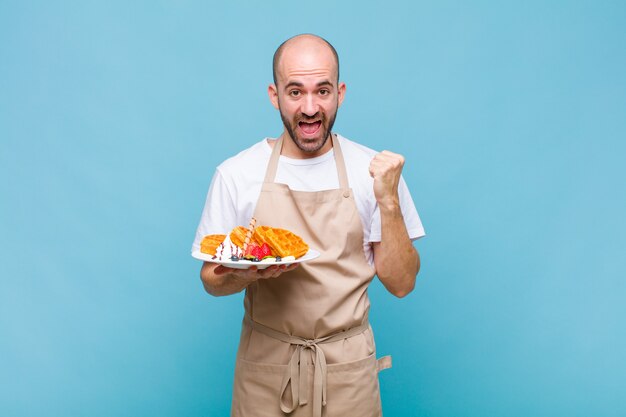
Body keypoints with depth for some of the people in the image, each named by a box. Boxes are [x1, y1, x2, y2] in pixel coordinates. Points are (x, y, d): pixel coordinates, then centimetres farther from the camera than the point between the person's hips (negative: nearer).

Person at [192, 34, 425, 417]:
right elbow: (212, 279, 1)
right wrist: (246, 273, -20)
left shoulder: (375, 170, -6)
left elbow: (401, 283, -6)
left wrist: (389, 201, -18)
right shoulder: (236, 174, -7)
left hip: (348, 368, 0)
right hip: (266, 363, 0)